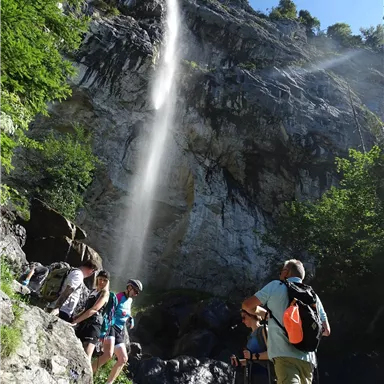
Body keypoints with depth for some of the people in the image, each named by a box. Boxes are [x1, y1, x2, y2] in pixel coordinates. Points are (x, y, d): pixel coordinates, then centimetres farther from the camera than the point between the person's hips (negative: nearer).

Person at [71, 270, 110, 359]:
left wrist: (76, 321, -18)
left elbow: (94, 310, -16)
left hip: (94, 324, -8)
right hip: (84, 323, 8)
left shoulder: (105, 293, -5)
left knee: (86, 356, -19)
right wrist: (75, 317, 10)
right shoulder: (93, 291, 18)